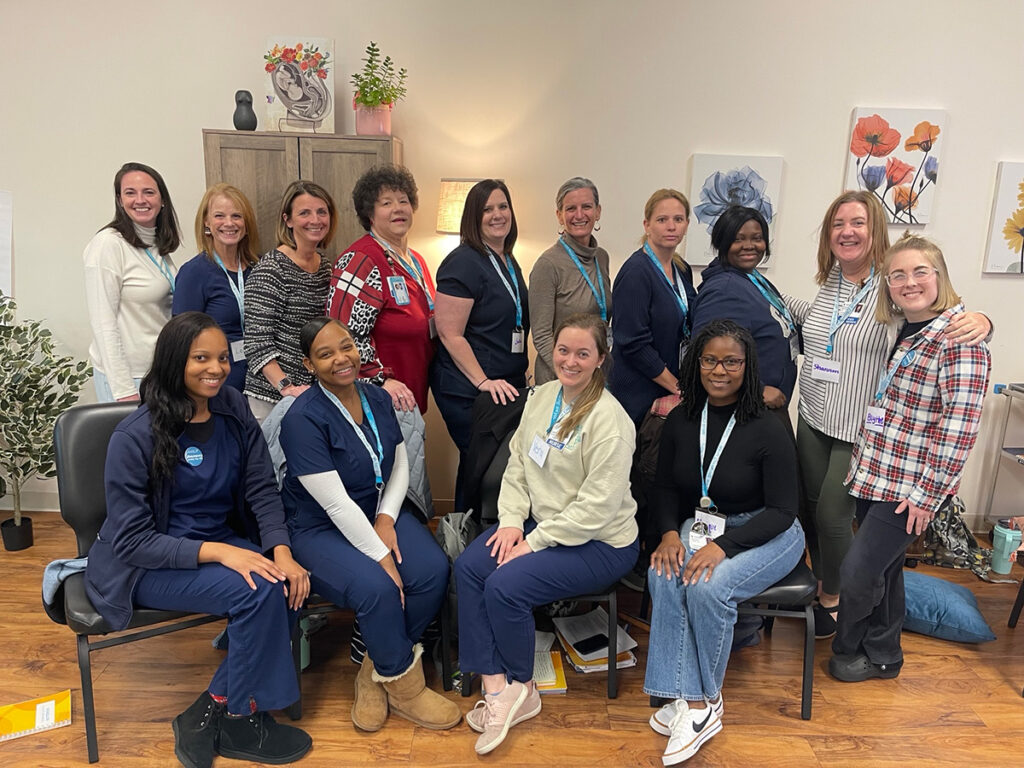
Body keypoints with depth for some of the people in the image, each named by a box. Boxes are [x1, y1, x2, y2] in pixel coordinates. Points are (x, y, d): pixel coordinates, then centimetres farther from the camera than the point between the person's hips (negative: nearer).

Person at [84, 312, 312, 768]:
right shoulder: (135, 437, -16)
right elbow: (132, 540, -17)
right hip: (147, 566, -5)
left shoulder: (233, 409, -1)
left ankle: (209, 713, -5)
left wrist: (282, 551, -20)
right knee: (257, 590, -28)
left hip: (224, 544, 5)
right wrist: (218, 552, -29)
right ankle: (238, 720, -3)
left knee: (287, 586, -23)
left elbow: (262, 489, -3)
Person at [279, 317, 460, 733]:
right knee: (377, 588, -31)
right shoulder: (303, 419, -18)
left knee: (433, 570, -20)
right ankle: (404, 687, -2)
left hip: (381, 512, 6)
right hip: (321, 530, -6)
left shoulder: (377, 398, 2)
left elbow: (400, 465, 8)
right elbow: (336, 504, -22)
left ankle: (376, 671, 3)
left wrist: (386, 519, -8)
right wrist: (381, 556, -22)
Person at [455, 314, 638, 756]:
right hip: (540, 521, 8)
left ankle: (521, 689, 7)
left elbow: (597, 506, -21)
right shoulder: (541, 397, 3)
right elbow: (517, 466, 8)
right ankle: (496, 685, -6)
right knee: (468, 567, -12)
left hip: (599, 542, -7)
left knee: (505, 586, -21)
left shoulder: (607, 419, -20)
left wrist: (533, 542, -18)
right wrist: (511, 521, -7)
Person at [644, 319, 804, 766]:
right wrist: (669, 532, -12)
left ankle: (703, 700, -6)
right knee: (664, 575, -27)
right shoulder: (680, 422, 0)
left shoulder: (768, 431, -15)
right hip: (700, 527, 4)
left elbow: (781, 511, -14)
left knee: (709, 586, -30)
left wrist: (723, 546, -26)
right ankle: (694, 703, -21)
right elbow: (665, 488, 7)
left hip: (767, 534, -4)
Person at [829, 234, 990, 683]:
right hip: (876, 473, 7)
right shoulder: (896, 329, 7)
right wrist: (865, 460, 12)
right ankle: (882, 654, 36)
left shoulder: (959, 338, -16)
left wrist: (927, 494, -17)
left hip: (912, 485, -7)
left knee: (857, 572, -1)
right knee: (883, 568, 18)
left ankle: (849, 648, 25)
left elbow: (960, 426, -19)